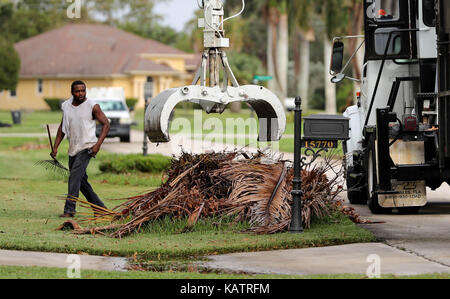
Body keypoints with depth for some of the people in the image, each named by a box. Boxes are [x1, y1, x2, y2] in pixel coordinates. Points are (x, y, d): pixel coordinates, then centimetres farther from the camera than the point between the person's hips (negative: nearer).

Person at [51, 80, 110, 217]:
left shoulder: (93, 107, -8)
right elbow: (62, 127, 17)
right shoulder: (66, 106, 7)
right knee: (81, 180, 10)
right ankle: (99, 207, 22)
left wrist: (98, 144, -17)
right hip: (73, 149, 7)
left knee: (75, 176, -18)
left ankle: (69, 209, -20)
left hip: (86, 148, -7)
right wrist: (55, 147, 9)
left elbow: (106, 124, -6)